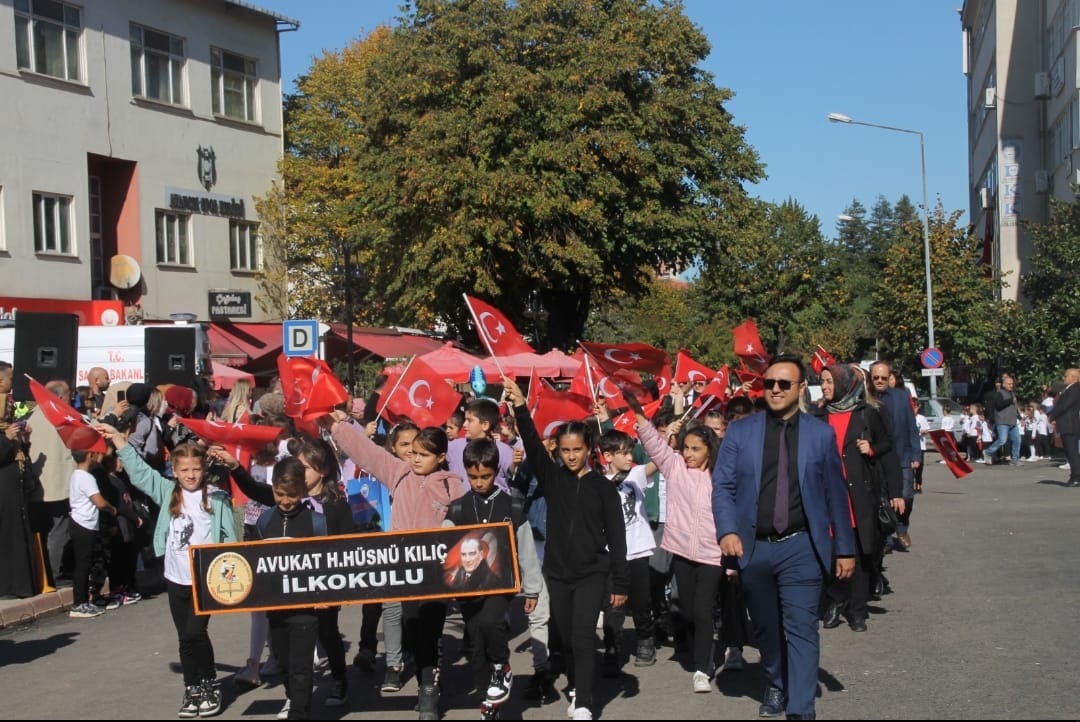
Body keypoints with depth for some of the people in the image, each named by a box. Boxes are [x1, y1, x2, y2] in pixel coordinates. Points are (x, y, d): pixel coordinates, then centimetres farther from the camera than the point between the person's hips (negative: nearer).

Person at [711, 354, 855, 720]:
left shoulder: (821, 434, 2)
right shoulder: (739, 431, 2)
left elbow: (835, 494, 4)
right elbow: (722, 487, -2)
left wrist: (845, 548, 4)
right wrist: (728, 530, -18)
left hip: (801, 548, -2)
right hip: (754, 547, 2)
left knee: (801, 628, -8)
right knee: (764, 628, 17)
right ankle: (776, 686, 40)